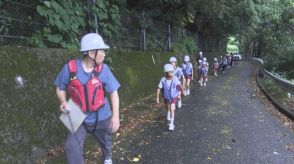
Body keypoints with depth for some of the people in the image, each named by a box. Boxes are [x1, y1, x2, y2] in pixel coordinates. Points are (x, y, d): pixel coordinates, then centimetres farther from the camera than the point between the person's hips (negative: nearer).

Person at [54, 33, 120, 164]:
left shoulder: (103, 69, -16)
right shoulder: (70, 67, -17)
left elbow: (113, 93, -12)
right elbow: (60, 88, -1)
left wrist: (115, 115, -19)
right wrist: (63, 101, -21)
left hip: (101, 117, 1)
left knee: (105, 142, 24)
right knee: (72, 147, -13)